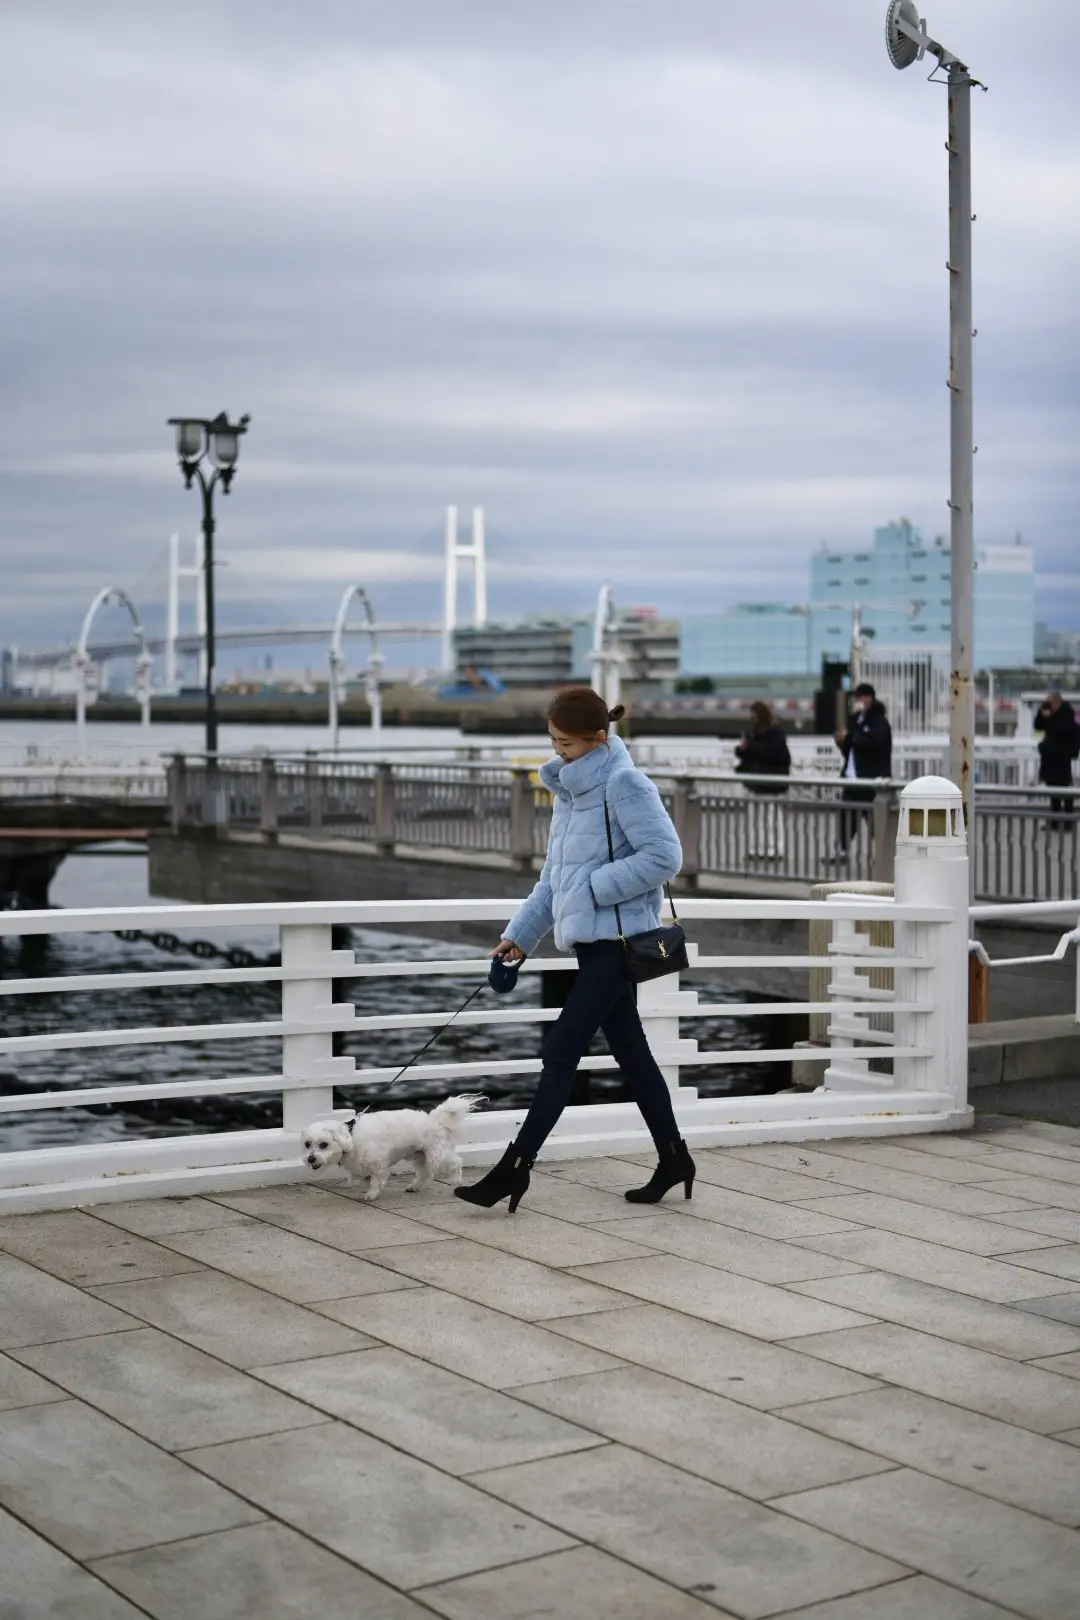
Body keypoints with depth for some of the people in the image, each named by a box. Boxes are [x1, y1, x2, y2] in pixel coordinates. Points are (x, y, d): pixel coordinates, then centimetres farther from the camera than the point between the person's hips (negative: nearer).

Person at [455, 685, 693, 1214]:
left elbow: (664, 855, -19)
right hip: (593, 939, 9)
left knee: (562, 1050, -8)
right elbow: (555, 875, 19)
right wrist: (521, 933, 13)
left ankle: (516, 1166, -4)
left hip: (617, 938, -9)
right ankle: (672, 1160, 23)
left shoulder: (623, 782, -13)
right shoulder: (569, 788, 13)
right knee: (630, 1052, 14)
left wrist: (594, 887, -17)